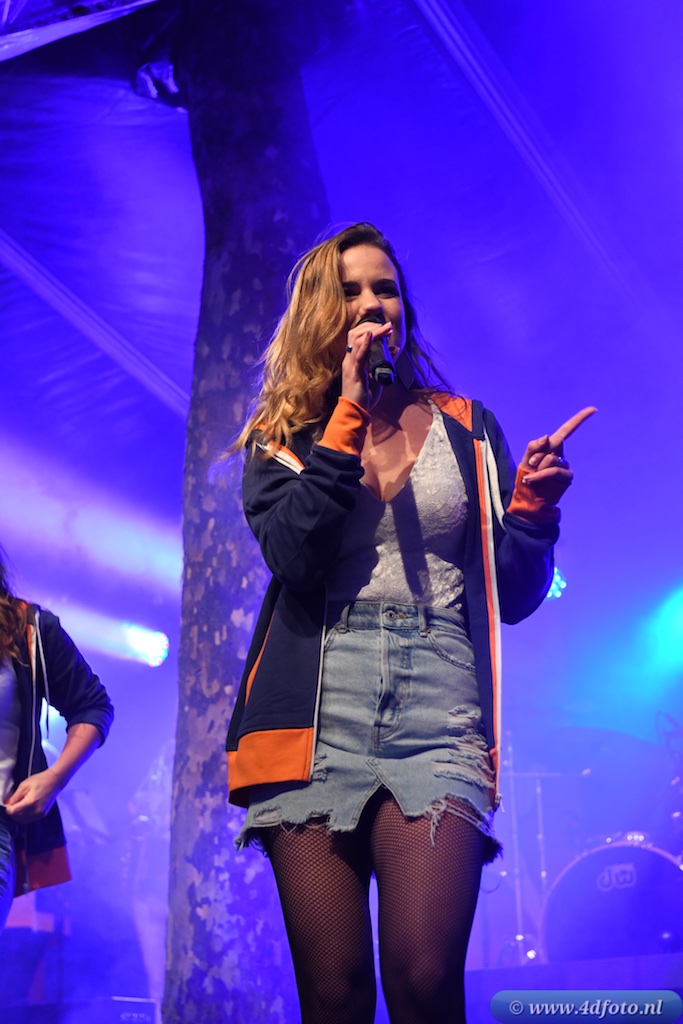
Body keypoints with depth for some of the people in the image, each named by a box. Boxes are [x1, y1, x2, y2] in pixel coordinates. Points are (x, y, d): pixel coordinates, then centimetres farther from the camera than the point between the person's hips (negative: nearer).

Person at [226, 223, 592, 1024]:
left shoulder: (467, 430, 16)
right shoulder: (283, 437, 13)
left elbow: (513, 596, 14)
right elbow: (291, 555, -8)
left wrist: (532, 506, -5)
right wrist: (351, 412, -5)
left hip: (439, 713, 0)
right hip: (318, 721, 0)